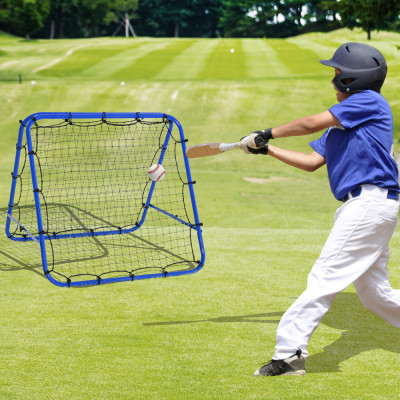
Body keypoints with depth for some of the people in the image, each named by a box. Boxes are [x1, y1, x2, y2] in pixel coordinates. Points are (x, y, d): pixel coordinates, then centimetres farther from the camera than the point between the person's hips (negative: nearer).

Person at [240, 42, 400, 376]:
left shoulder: (369, 101, -6)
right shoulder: (343, 121, 21)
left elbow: (313, 123, -12)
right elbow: (312, 161, 18)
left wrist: (267, 134, -2)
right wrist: (267, 149, 11)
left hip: (369, 202, -10)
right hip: (368, 207, 10)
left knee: (325, 278, -11)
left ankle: (289, 353, -12)